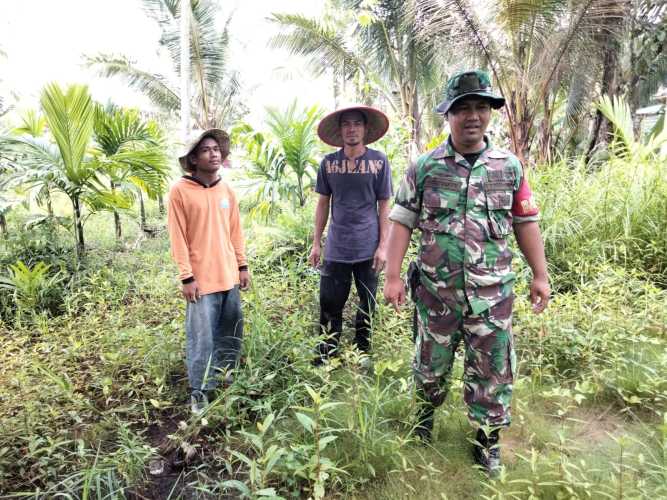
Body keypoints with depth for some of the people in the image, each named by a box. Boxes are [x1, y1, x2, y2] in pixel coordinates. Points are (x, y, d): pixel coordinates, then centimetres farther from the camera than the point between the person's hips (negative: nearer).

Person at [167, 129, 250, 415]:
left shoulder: (226, 191, 7)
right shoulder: (180, 191, -8)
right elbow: (177, 237, -9)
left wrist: (243, 266, 10)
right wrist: (187, 277, -12)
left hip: (229, 275, 6)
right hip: (201, 279, -5)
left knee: (231, 331, 16)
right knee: (202, 337, 2)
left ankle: (225, 372, 36)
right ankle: (199, 390, 18)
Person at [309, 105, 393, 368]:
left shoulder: (379, 161, -3)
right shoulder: (328, 162, 2)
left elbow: (384, 205, -1)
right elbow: (323, 203, 7)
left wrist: (383, 245, -6)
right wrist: (316, 243, 5)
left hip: (368, 248, -1)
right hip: (336, 247, 1)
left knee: (367, 305, 12)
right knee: (330, 305, 7)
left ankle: (362, 352, 31)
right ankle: (327, 354, 24)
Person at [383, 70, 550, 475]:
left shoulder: (510, 166, 2)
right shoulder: (424, 167, -3)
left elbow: (526, 223, 8)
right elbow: (402, 222, -3)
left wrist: (541, 275, 6)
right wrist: (393, 276, -8)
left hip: (492, 292, 1)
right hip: (436, 290, -1)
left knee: (493, 369, 9)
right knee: (431, 363, 17)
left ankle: (488, 438, 31)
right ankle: (426, 413, 44)